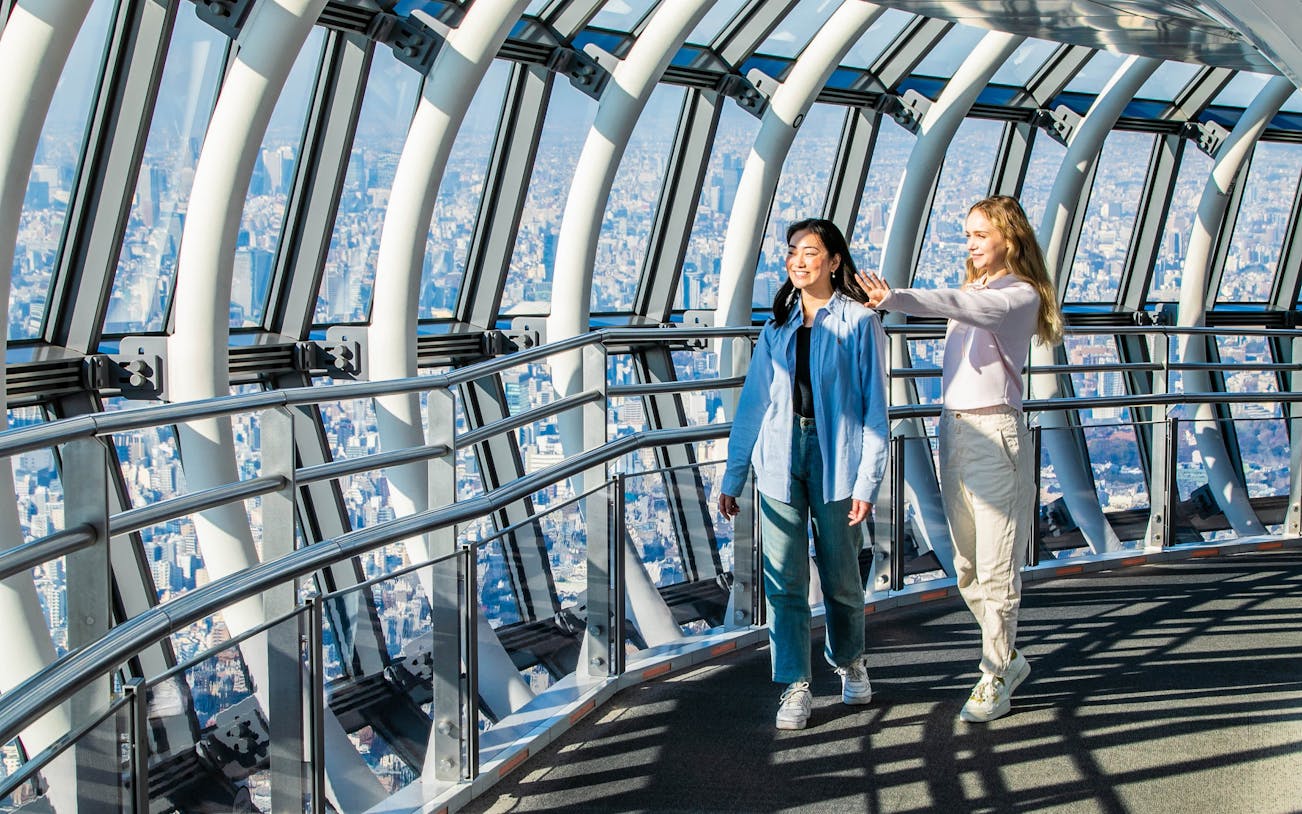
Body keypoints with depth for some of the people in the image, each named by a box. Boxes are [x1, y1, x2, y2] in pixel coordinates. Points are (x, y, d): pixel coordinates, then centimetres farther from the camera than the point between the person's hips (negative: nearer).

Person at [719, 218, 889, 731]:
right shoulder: (778, 326, 11)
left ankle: (850, 661, 35)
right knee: (784, 579, -1)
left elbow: (874, 406, -4)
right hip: (780, 458, 3)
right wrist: (732, 478, 8)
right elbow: (753, 402, 11)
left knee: (840, 576, 10)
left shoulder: (860, 322, 0)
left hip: (835, 458, -3)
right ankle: (796, 688, 8)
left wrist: (867, 482, -11)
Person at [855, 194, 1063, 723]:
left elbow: (961, 306, -26)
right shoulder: (972, 290, 19)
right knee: (967, 568, 12)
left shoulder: (1020, 296, -8)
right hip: (952, 429, 8)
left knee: (996, 569, -3)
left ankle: (994, 681, 6)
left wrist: (895, 299, -37)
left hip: (995, 435, -8)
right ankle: (1007, 657, 29)